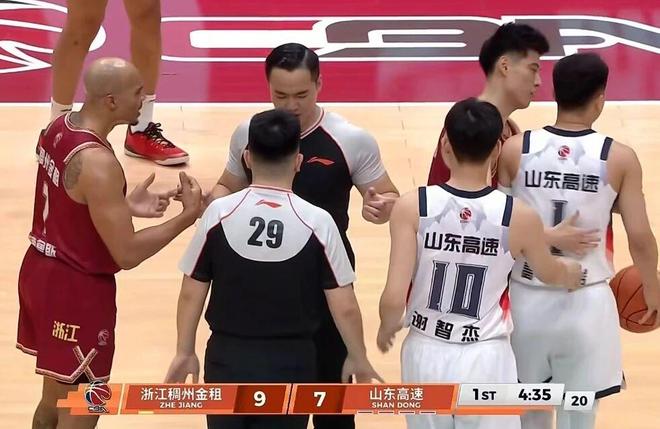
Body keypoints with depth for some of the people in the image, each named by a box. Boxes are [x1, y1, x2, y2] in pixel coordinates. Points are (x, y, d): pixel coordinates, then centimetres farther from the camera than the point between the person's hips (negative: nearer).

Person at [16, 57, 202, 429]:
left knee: (55, 399, 23)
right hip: (76, 289, -9)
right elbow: (126, 254, -25)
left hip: (43, 270, 9)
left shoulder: (60, 127, 1)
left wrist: (125, 207, 9)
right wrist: (188, 217, -17)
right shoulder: (97, 163, -28)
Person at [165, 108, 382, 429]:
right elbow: (344, 307, -6)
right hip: (290, 362, -1)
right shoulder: (317, 222, -11)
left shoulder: (219, 213, -8)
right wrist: (358, 358, 11)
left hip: (228, 358, 1)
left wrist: (184, 352, 13)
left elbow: (191, 293, -1)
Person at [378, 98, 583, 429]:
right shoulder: (519, 217, -10)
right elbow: (550, 273, 12)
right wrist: (572, 274, 36)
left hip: (427, 355, 1)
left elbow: (394, 298, -17)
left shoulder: (413, 207, -13)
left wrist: (387, 327, 7)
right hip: (486, 360, -1)